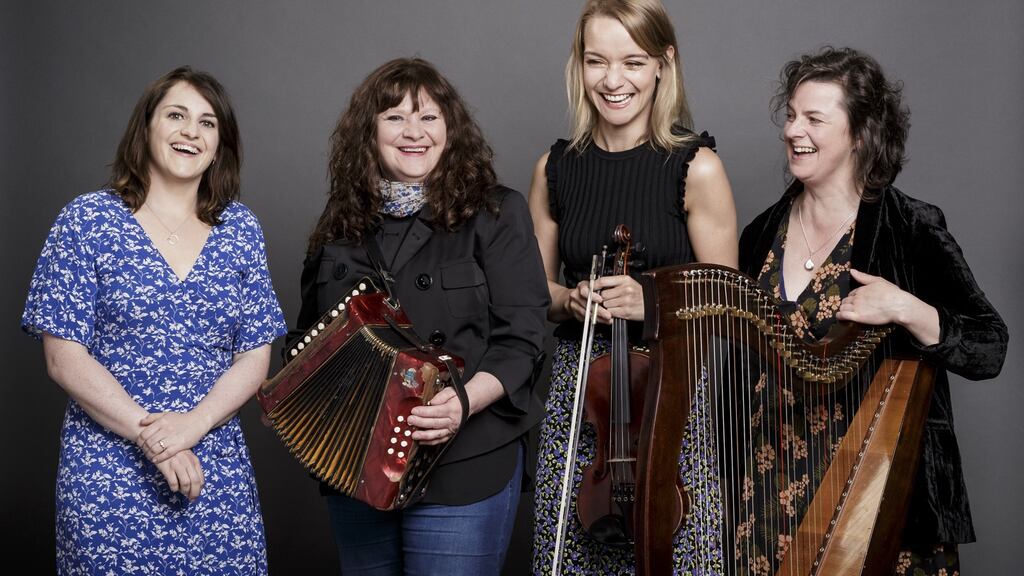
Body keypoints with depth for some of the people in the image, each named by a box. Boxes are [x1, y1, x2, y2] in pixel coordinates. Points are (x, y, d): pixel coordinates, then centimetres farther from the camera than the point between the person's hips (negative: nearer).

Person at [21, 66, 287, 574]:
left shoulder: (240, 229, 6)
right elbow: (64, 359, -6)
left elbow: (255, 357, 4)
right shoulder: (87, 221, -2)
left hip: (219, 473, 3)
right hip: (107, 477, -2)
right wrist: (152, 439, -14)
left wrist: (192, 424, -13)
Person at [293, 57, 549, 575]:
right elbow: (309, 337, 19)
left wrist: (465, 400, -25)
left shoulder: (494, 213, -3)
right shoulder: (342, 222, 10)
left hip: (461, 467, -4)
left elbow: (520, 336, -9)